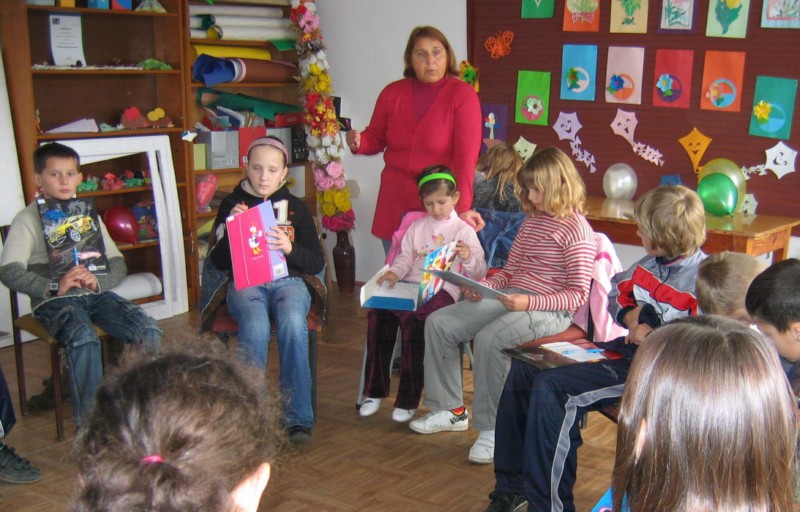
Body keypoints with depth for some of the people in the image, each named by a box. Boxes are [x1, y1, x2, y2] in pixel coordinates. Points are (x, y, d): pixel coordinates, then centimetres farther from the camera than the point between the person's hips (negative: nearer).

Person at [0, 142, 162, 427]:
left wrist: (98, 282, -13)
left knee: (148, 332, -20)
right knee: (84, 339, -36)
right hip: (53, 300, -4)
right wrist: (55, 287, -26)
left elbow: (118, 263, 10)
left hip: (94, 294, 4)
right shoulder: (28, 220, 2)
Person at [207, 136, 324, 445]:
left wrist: (290, 248, -11)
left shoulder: (296, 208, 13)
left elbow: (317, 263, 9)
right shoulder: (232, 205, 12)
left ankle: (298, 418, -27)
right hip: (245, 282, 0)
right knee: (255, 329, -35)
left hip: (288, 280, 1)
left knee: (293, 323, -34)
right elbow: (218, 263, 8)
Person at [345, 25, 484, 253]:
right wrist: (359, 142, -8)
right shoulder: (392, 93, 5)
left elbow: (466, 157, -15)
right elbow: (376, 138, 16)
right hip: (394, 204, 4)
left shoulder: (463, 95, -8)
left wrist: (462, 207, -23)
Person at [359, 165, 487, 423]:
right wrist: (395, 271, -5)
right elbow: (406, 257, 17)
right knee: (377, 313, -22)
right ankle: (375, 391, -11)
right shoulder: (417, 227, 21)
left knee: (413, 320, -33)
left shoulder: (463, 230, 7)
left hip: (442, 289, -5)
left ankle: (408, 399, -23)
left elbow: (479, 273, 5)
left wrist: (468, 257, -17)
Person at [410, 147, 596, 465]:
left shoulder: (576, 229, -10)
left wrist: (529, 302, -25)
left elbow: (578, 294, -14)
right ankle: (451, 410, 8)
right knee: (439, 323, -3)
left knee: (489, 338, -34)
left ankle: (492, 429, -16)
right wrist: (483, 286, 1)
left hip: (549, 310, -9)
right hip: (509, 298, 9)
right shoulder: (531, 221, 15)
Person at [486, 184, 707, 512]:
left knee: (549, 389, -26)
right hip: (623, 349, 10)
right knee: (523, 370, 3)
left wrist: (653, 337, -21)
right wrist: (631, 316, 0)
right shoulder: (651, 264, 7)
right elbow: (616, 294, 20)